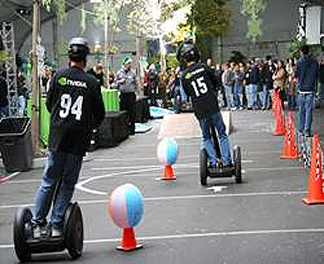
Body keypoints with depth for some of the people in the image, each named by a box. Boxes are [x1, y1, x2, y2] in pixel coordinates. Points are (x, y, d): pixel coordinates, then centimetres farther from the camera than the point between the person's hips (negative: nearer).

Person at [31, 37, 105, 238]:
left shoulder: (59, 76, 1)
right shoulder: (92, 82, -1)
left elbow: (49, 104, 9)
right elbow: (100, 114, 4)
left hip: (58, 136, 1)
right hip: (79, 140, -1)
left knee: (49, 182, 9)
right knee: (68, 184, 7)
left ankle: (38, 224, 9)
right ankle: (56, 225, 6)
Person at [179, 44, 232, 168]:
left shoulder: (184, 76, 0)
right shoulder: (203, 67, -2)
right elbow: (217, 82, 7)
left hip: (200, 111, 1)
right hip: (213, 107, -1)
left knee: (206, 137, 17)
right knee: (222, 134, 9)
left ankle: (213, 161, 7)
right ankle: (226, 161, 5)